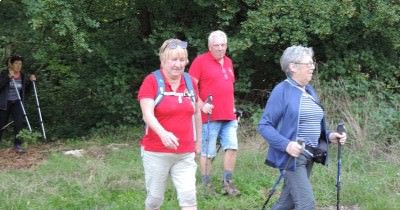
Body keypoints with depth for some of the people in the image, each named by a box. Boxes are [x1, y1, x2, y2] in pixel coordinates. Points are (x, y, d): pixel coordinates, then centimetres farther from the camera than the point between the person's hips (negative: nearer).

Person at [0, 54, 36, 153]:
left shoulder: (22, 75, 3)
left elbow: (25, 89, 10)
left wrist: (30, 81, -5)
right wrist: (8, 77, -29)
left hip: (17, 103, 3)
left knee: (20, 122, -14)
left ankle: (18, 145, -5)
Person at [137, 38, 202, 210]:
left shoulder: (190, 82, 5)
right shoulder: (151, 81, -9)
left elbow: (196, 112, 19)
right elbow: (147, 114, -20)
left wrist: (198, 139, 22)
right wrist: (163, 133, -37)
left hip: (185, 154, 3)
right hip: (156, 153, -3)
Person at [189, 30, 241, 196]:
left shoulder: (228, 62, 15)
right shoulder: (200, 61, -6)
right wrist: (202, 105, -18)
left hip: (229, 116, 6)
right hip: (210, 116, -6)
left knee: (232, 147, 1)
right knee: (208, 153, 1)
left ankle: (228, 183, 12)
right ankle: (206, 185, 11)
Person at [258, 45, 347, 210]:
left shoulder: (309, 90, 12)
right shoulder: (282, 91, -11)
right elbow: (264, 125, -13)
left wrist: (329, 136, 2)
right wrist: (286, 144, -26)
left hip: (309, 157, 8)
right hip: (292, 156, -8)